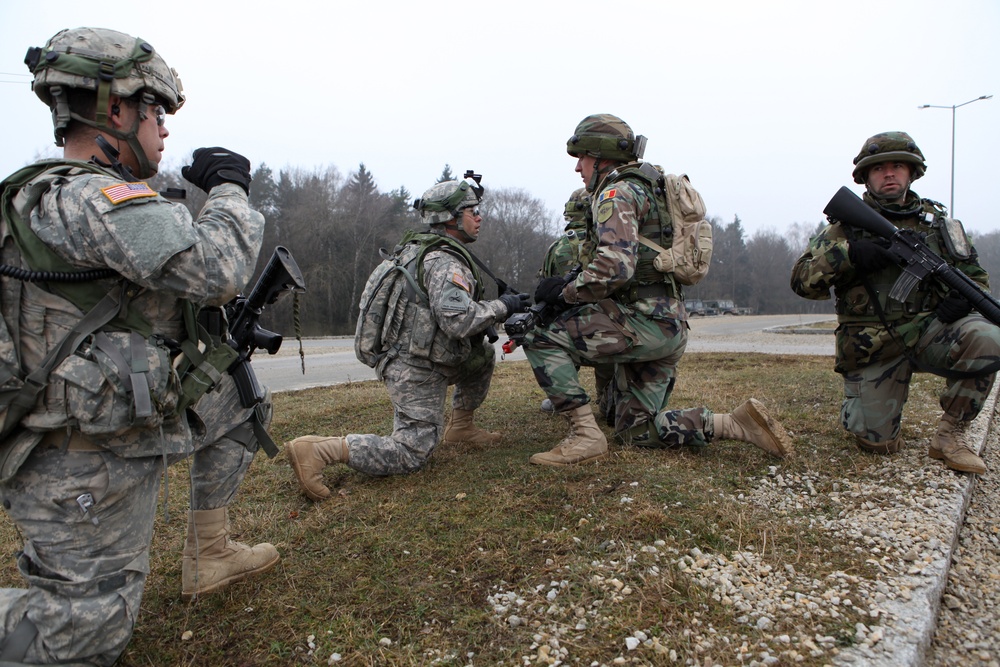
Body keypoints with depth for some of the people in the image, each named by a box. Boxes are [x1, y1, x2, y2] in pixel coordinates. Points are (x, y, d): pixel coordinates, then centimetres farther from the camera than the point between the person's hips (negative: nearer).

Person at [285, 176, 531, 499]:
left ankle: (461, 425, 26)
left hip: (410, 360, 10)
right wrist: (501, 307, -15)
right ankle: (317, 449, -12)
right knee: (412, 455, -5)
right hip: (419, 372, -10)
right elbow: (458, 320, -31)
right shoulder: (443, 261, -19)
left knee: (483, 353, 21)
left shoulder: (420, 249, 12)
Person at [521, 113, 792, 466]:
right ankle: (737, 423, 8)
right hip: (666, 326, 10)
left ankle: (586, 436, -11)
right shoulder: (641, 188, 25)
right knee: (635, 430, 14)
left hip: (644, 319, -10)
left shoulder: (617, 193, -8)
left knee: (540, 339, -9)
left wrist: (564, 291, -11)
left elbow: (615, 267, -25)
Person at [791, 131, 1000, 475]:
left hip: (929, 328, 3)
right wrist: (847, 254, -24)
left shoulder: (936, 221, 9)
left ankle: (948, 436, -10)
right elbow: (802, 280, -8)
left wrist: (964, 296, -6)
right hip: (872, 346, -2)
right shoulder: (847, 224, 1)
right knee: (879, 444, -8)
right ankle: (858, 401, 29)